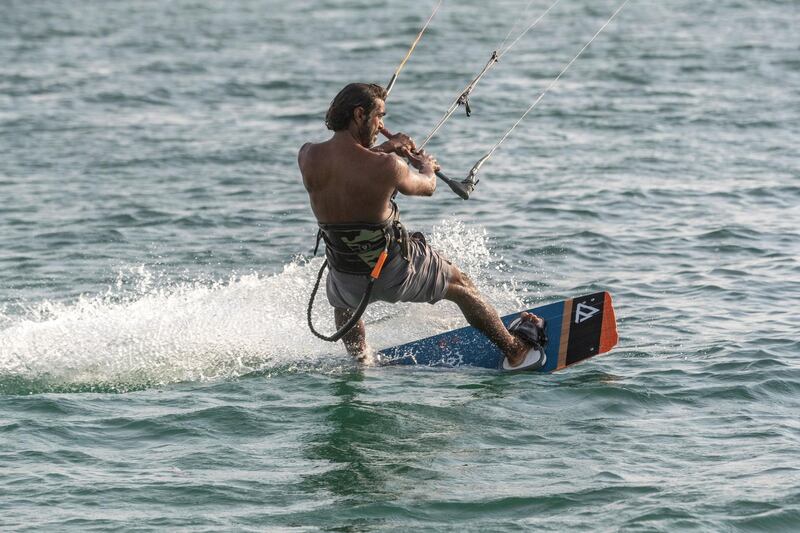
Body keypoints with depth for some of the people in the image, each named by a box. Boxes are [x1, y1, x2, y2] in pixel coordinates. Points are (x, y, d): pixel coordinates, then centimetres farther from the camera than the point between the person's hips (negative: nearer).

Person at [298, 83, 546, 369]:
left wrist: (382, 148, 16)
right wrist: (427, 165, 20)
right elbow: (426, 186, -3)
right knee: (460, 284, 25)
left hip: (349, 282, 3)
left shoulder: (308, 157, -16)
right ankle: (516, 350, 38)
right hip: (396, 272, -3)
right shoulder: (386, 166, -26)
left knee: (342, 302, 42)